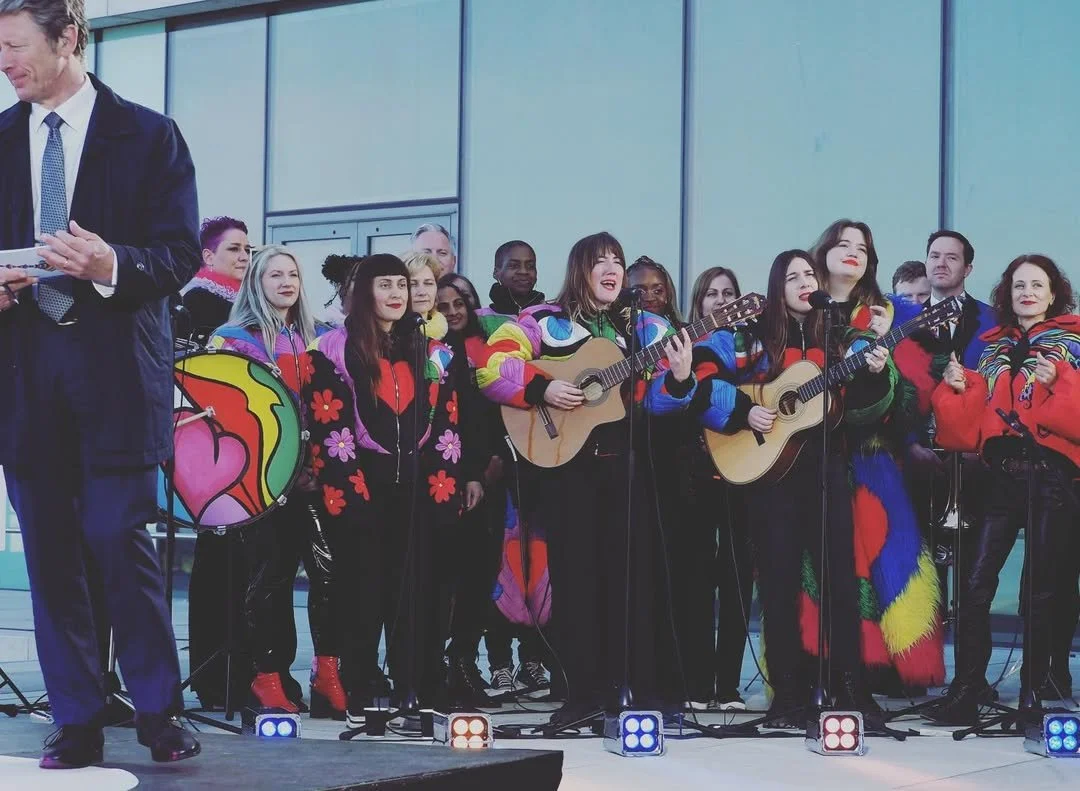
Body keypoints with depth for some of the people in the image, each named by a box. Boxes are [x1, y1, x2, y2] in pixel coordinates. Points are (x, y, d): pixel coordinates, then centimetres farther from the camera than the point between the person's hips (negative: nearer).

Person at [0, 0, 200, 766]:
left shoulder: (147, 135, 1)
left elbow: (179, 255, -3)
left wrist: (113, 266, -21)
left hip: (116, 366, -3)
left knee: (122, 542, -7)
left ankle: (159, 711, 8)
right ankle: (77, 724, 12)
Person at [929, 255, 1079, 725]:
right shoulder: (995, 347, 17)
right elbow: (971, 423, 12)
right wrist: (958, 389, -5)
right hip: (1001, 474, 3)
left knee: (1040, 591, 0)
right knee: (976, 584, -6)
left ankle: (1032, 695, 9)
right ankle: (966, 692, -3)